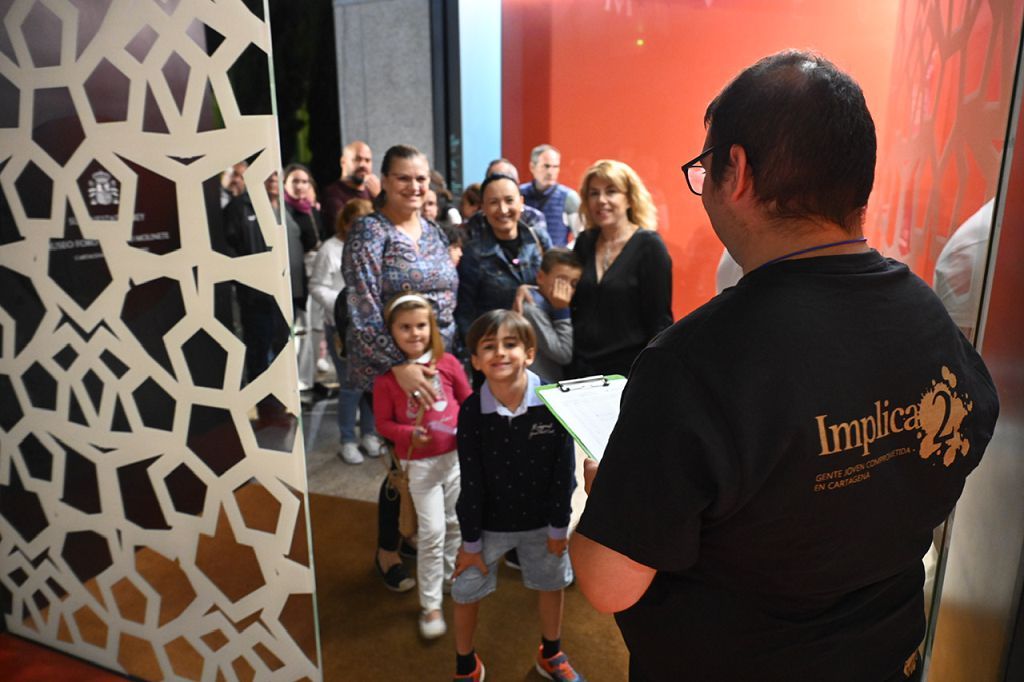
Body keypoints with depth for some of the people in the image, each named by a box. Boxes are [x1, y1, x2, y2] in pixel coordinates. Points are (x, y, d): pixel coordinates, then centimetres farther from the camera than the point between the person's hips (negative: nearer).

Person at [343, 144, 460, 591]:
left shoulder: (432, 230, 11)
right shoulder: (369, 231, -10)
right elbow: (363, 310, -19)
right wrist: (399, 364, -27)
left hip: (438, 364, 6)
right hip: (388, 368, -6)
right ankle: (387, 550, 26)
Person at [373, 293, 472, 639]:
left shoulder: (448, 362, -6)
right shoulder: (386, 376, -11)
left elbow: (469, 401, 4)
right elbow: (384, 423, -5)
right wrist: (410, 434, -23)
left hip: (456, 455, 3)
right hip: (420, 462, -3)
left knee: (456, 524, 18)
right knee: (432, 533, -1)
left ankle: (448, 575, 45)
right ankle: (430, 605, 16)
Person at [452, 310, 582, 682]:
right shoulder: (471, 411, -19)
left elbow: (563, 470, -11)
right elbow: (472, 482, -12)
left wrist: (559, 527, -5)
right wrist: (471, 541, -5)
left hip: (541, 519, 1)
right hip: (489, 522, 0)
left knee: (552, 583, 20)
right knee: (466, 592, 12)